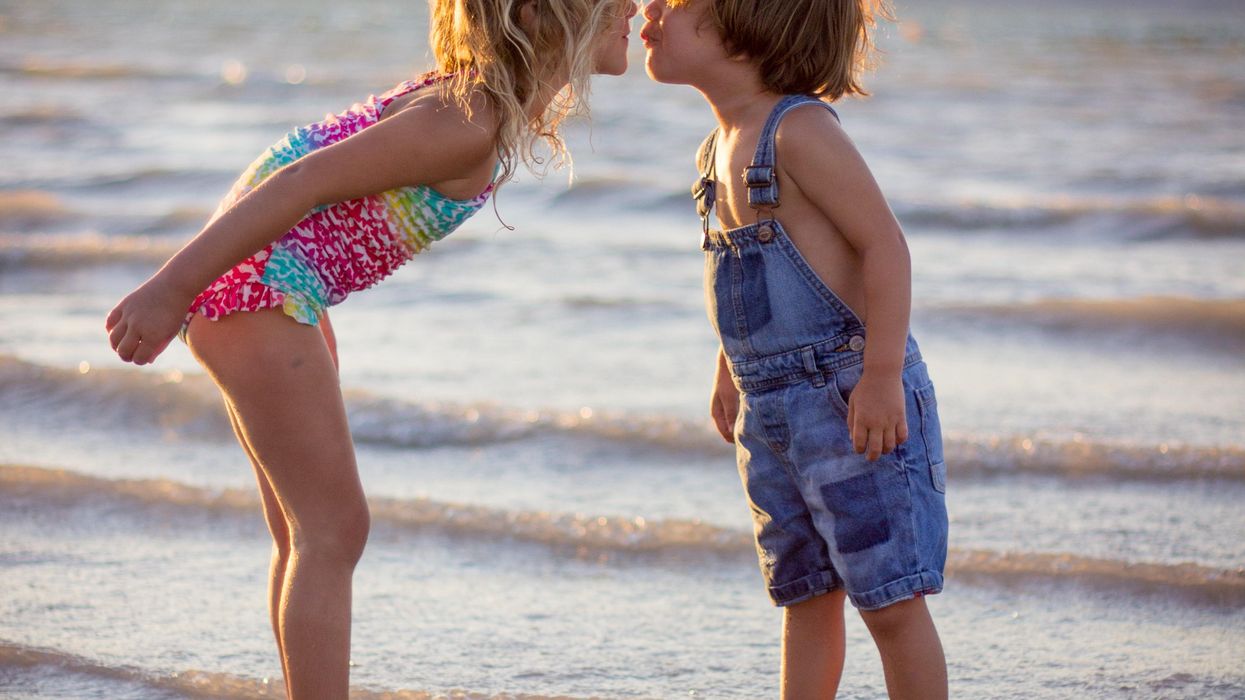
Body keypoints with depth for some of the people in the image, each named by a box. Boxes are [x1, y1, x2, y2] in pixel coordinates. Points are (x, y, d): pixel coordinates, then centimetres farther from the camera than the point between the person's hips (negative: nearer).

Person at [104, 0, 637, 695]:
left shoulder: (496, 101, 8)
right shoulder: (469, 123, -22)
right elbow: (304, 180, -25)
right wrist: (170, 291, -24)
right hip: (254, 285, -10)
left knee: (310, 532, 14)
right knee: (334, 528, -7)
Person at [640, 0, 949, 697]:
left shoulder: (799, 129, -16)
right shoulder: (721, 148, 12)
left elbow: (884, 245, -19)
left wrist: (882, 377, -23)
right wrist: (730, 371, 25)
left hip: (850, 400, -9)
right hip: (772, 410, 9)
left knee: (891, 599, -4)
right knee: (807, 595, 16)